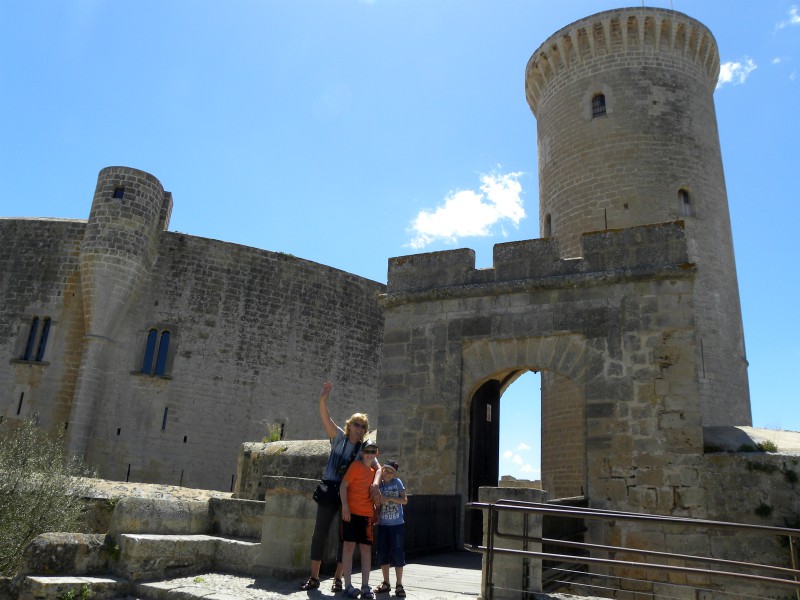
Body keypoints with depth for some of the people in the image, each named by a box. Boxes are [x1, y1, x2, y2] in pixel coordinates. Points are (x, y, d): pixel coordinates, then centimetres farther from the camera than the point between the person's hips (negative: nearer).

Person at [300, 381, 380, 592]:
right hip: (329, 489, -1)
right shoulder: (339, 437, 2)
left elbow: (378, 468, -2)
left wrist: (375, 482, -24)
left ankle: (337, 578, 17)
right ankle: (314, 577, 10)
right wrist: (323, 399, -30)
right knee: (319, 533, 0)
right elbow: (326, 419, -13)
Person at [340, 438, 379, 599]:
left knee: (366, 549, 4)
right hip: (351, 512, -6)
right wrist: (345, 506, -16)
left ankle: (365, 586, 9)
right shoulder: (356, 466, -3)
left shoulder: (375, 471, 15)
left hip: (367, 514, 6)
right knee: (349, 546, -3)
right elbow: (343, 485, -8)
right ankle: (348, 585, 3)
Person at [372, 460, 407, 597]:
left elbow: (405, 500, -7)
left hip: (397, 524, -3)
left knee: (397, 553, -2)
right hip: (383, 525, 3)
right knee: (383, 553, 8)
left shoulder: (397, 483, -4)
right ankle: (386, 583, 23)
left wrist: (389, 498, -18)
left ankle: (399, 585, 7)